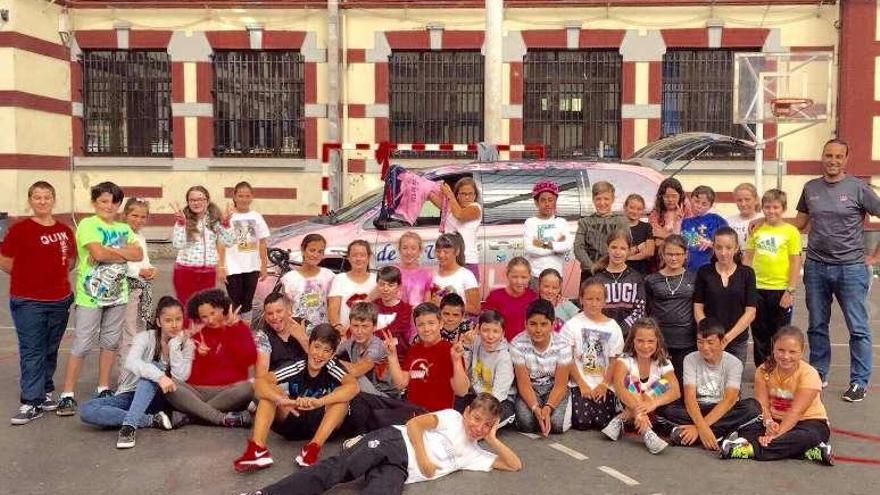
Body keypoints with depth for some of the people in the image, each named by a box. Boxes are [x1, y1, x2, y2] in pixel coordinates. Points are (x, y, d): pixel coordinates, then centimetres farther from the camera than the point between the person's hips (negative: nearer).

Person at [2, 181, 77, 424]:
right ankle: (31, 402, 2)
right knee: (32, 351, -1)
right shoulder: (20, 229, -6)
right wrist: (27, 277, -1)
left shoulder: (65, 231, 5)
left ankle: (46, 392, 27)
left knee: (51, 350, 13)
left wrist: (55, 275, 8)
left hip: (60, 300, 4)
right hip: (28, 301, -4)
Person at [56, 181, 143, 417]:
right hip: (91, 294, -6)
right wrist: (124, 254, -5)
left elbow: (139, 254, -2)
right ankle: (67, 395, 2)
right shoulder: (88, 225, -6)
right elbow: (99, 253, -20)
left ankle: (103, 389, 23)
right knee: (81, 346, -4)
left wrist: (109, 250, -13)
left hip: (117, 294, 6)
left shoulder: (124, 228, 12)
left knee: (110, 343, 12)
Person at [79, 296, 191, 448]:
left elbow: (181, 376, -19)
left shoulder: (186, 344, -2)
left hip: (157, 400, 0)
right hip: (129, 395, 0)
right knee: (86, 411, -27)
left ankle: (129, 425, -40)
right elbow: (131, 362, -30)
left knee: (155, 365, -31)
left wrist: (175, 343, -18)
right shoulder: (145, 337, -8)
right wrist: (159, 376, -46)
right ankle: (152, 420, -27)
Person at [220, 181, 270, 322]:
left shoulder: (256, 217, 4)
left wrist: (264, 266, 5)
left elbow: (262, 243, 7)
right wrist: (220, 267, -10)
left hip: (252, 268, 3)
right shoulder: (228, 217, -5)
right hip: (233, 268, -3)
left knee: (247, 303, 11)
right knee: (235, 303, 1)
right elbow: (221, 244, -6)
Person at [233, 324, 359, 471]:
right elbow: (259, 382, -23)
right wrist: (283, 400, -43)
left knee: (341, 393, -26)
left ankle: (313, 448, -40)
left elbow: (353, 386, -35)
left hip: (322, 426, -2)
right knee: (270, 390, -17)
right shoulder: (297, 367, -9)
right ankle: (257, 448, -35)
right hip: (292, 422, 2)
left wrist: (319, 402, -49)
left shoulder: (333, 367, -13)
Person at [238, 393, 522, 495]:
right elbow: (414, 423, 0)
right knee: (336, 468, -26)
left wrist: (493, 440, 10)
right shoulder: (452, 417, 11)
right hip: (394, 443, -2)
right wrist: (423, 458, -11)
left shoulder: (473, 455, 22)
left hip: (400, 472, 2)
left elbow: (515, 465, 21)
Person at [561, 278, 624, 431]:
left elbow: (614, 360, 3)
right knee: (582, 422, -17)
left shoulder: (613, 327, 4)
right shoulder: (572, 325, -2)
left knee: (602, 423, -13)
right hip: (579, 384, -1)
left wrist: (604, 385, -8)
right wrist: (582, 384, -9)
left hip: (604, 385, 2)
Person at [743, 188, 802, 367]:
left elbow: (796, 263, -6)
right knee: (759, 334, 13)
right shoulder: (756, 229, 5)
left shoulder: (790, 231, -5)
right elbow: (748, 258, 10)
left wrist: (790, 291, -11)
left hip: (781, 290, -3)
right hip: (757, 289, 3)